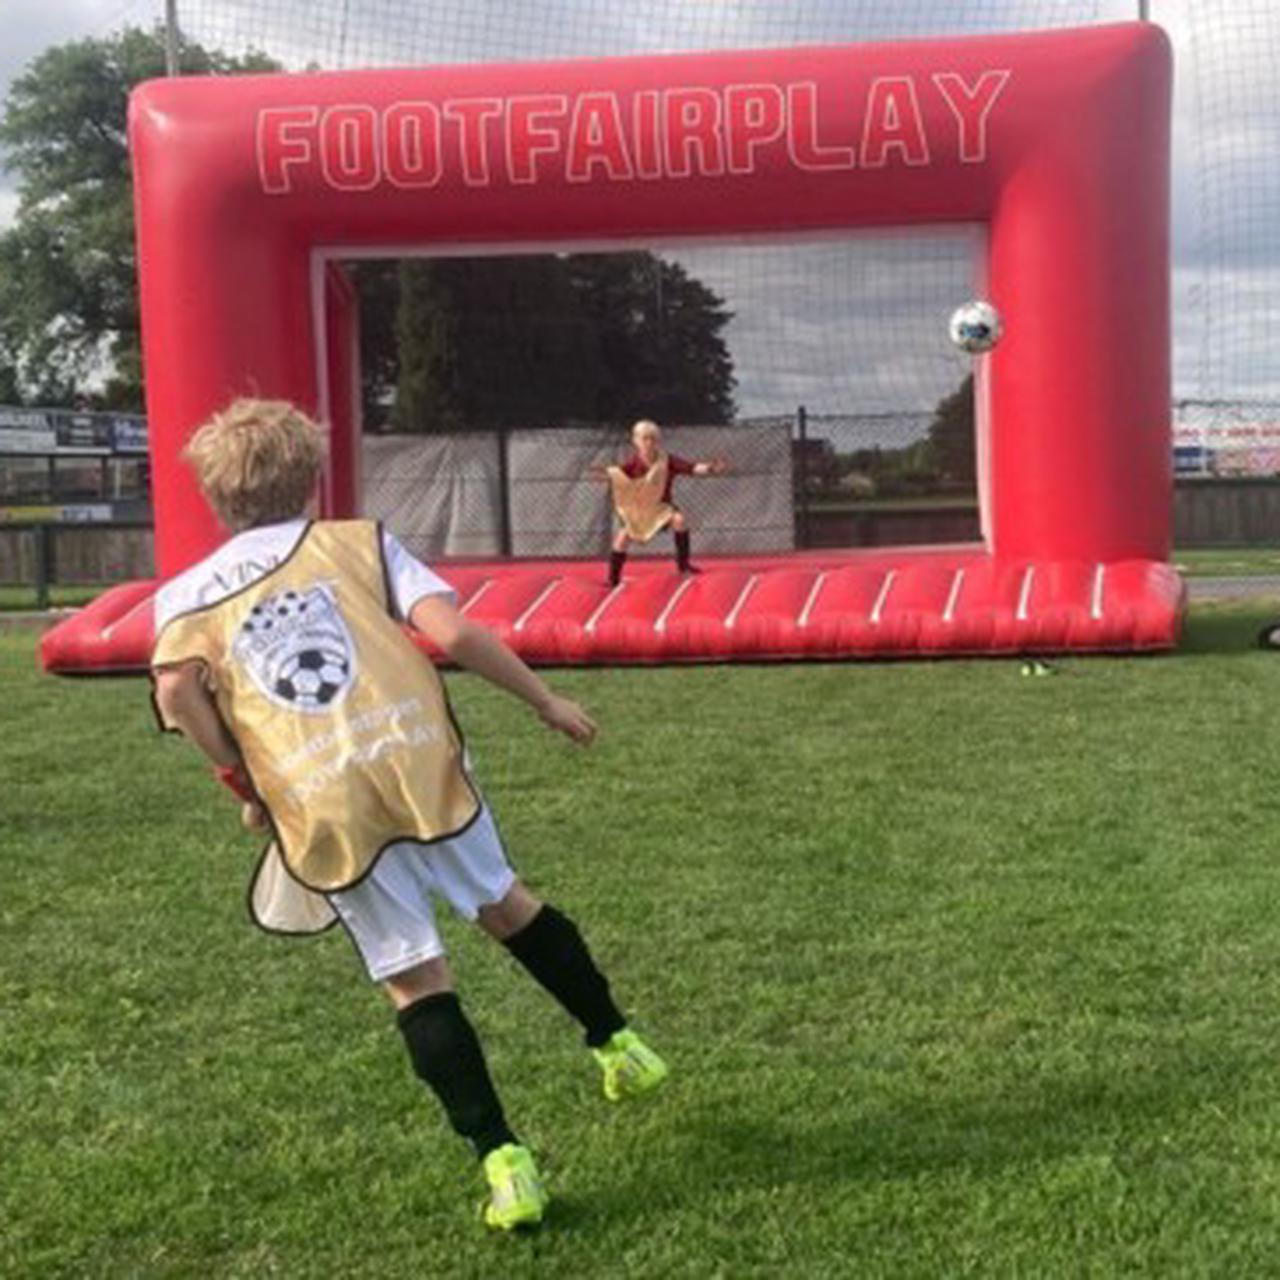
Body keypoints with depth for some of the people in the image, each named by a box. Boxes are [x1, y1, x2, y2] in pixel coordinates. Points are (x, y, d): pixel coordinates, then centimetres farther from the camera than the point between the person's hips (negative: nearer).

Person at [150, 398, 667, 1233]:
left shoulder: (187, 594, 14)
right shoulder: (356, 541, 13)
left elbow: (176, 691, -7)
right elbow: (452, 632, -2)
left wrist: (241, 780, 6)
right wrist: (547, 701, 8)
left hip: (317, 806, 0)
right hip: (418, 758, 0)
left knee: (414, 978, 11)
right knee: (504, 902, 25)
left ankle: (504, 1163, 8)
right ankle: (618, 1045, 34)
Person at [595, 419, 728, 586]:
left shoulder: (668, 461, -16)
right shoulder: (634, 462, -15)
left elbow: (692, 468, -24)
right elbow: (619, 472, -27)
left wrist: (709, 469, -42)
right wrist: (606, 473, -50)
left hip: (661, 506, 0)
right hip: (636, 509, 0)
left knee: (679, 519, -28)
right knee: (623, 537, -11)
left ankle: (683, 563, -13)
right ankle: (613, 579, 7)